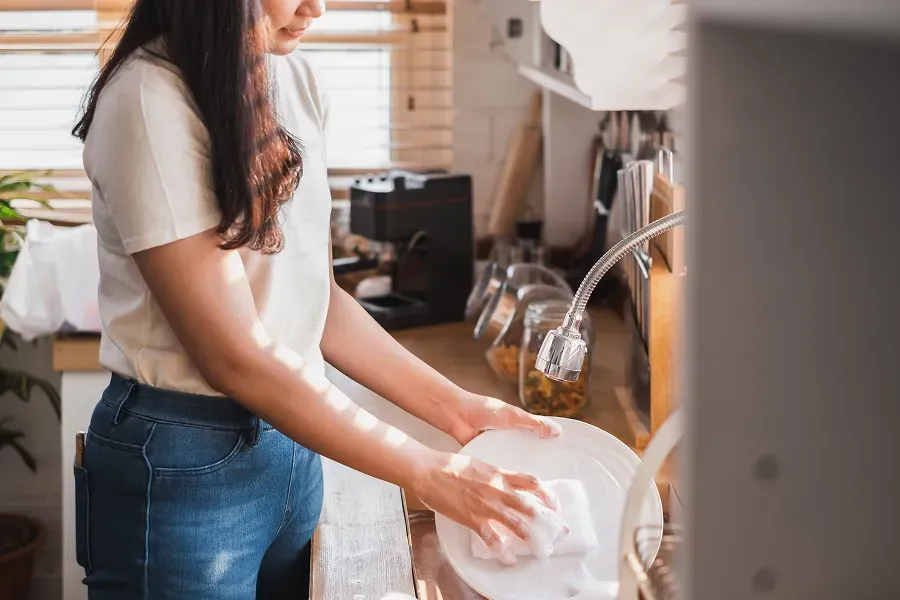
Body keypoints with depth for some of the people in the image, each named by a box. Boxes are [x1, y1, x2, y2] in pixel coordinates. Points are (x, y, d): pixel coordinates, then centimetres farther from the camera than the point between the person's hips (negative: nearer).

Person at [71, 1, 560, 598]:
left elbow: (312, 296, 8)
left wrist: (454, 407, -1)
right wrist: (429, 474, -19)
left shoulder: (298, 83, 3)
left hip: (291, 436, 7)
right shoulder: (150, 99, -20)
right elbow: (236, 358, -22)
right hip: (182, 465, -7)